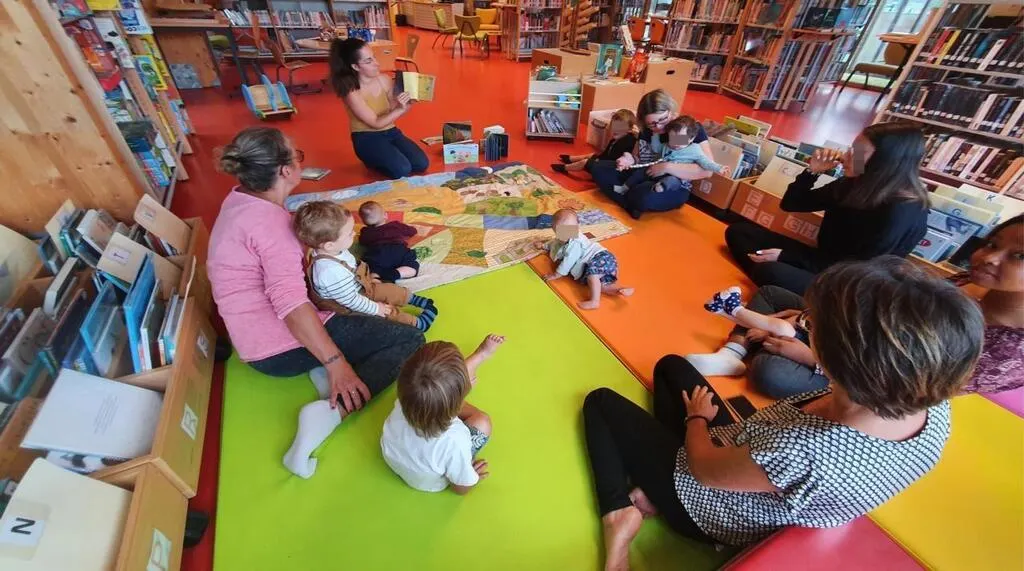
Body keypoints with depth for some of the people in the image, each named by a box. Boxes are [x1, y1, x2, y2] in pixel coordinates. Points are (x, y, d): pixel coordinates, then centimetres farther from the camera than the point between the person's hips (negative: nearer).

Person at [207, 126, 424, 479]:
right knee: (410, 340, -13)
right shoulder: (269, 221, -22)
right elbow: (292, 305, -32)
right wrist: (336, 362, -30)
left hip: (258, 342, 10)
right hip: (282, 347, -10)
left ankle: (317, 368, 8)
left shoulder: (240, 200, 7)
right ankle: (331, 411, -21)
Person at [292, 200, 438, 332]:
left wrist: (369, 279, 14)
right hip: (350, 309, -8)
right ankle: (418, 324, 10)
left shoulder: (332, 251, -14)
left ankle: (415, 299, 31)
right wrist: (376, 308, -19)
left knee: (390, 289, 12)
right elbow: (352, 301, -32)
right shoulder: (331, 272, -43)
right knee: (390, 312, -3)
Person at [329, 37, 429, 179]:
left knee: (422, 164, -12)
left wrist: (406, 103, -14)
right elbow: (376, 123, -17)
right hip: (367, 138, -6)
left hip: (390, 131, 6)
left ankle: (384, 157, 13)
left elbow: (393, 110, 7)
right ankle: (373, 162, 6)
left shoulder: (385, 80, -3)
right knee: (402, 170, -25)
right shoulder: (352, 93, -18)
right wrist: (401, 109, -27)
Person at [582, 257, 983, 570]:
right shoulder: (935, 410, -24)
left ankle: (620, 514, 0)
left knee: (601, 401, 8)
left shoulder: (803, 452, -47)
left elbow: (705, 468, -24)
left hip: (706, 509, -6)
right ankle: (651, 495, 15)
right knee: (671, 365, 19)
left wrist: (696, 418, -5)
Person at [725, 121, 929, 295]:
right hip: (823, 263, 8)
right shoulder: (854, 184, 1)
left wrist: (784, 257, -23)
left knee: (771, 272, -39)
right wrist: (813, 171, -8)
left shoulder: (905, 211, -20)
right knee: (738, 231, -2)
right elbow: (791, 204, 10)